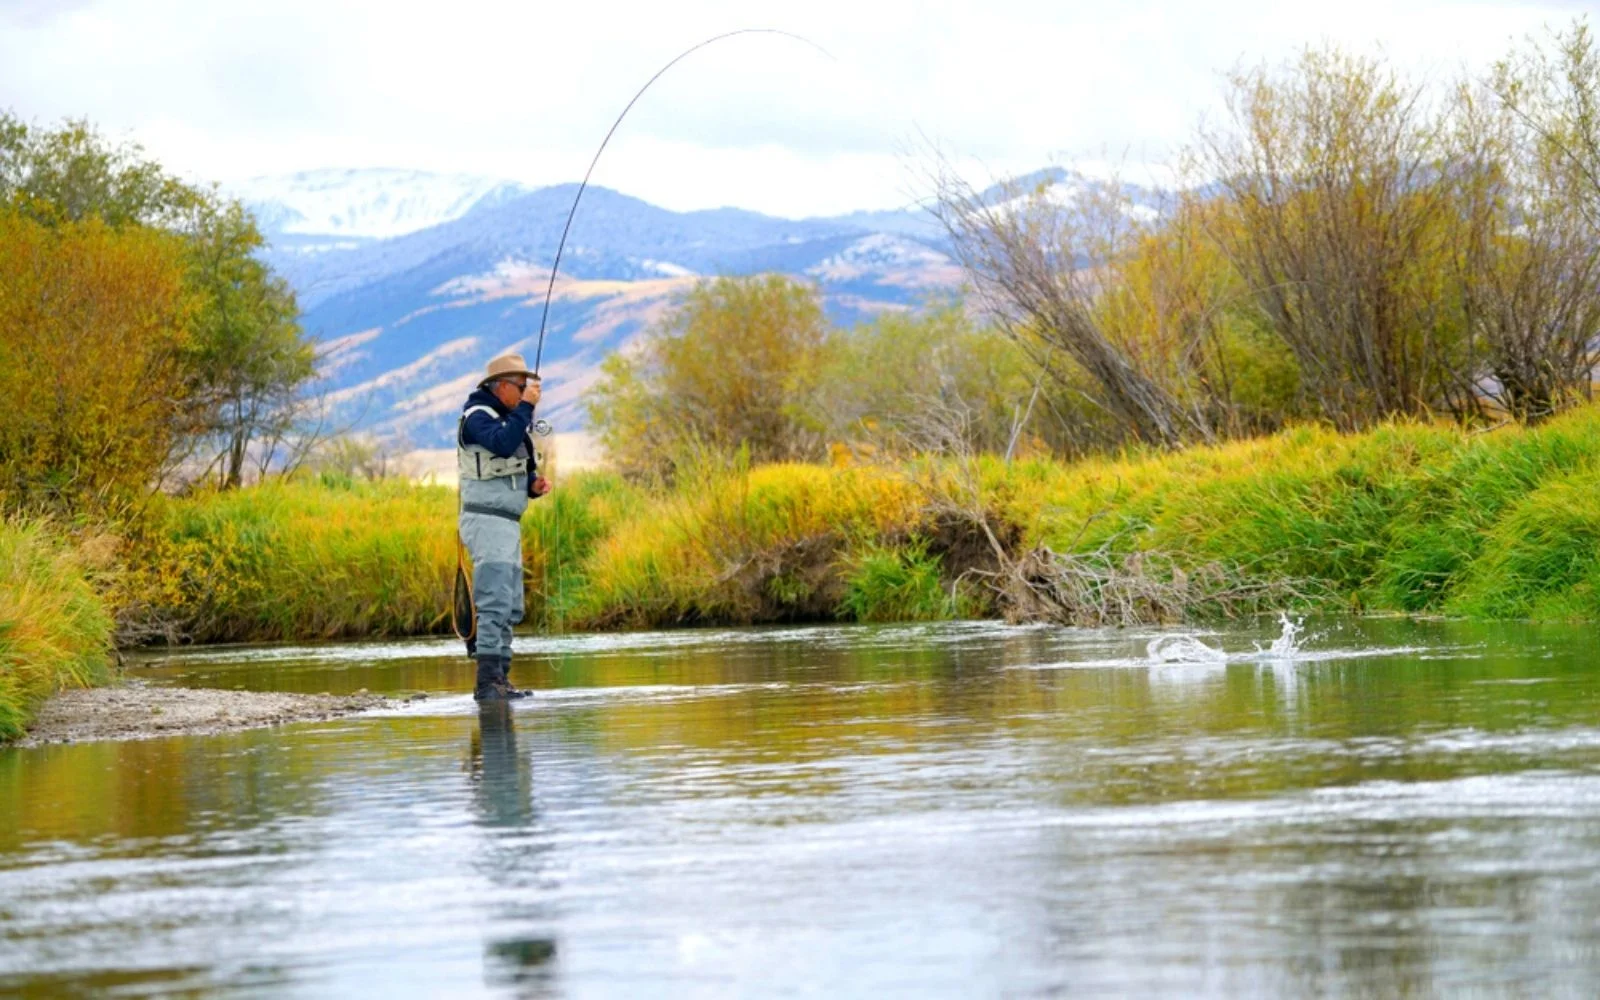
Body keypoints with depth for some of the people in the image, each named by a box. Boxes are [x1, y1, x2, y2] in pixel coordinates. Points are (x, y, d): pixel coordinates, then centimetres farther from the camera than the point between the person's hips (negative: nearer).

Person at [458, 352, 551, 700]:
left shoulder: (509, 418, 20)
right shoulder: (477, 416, -9)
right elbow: (503, 444, -30)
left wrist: (534, 484, 4)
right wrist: (526, 406, -21)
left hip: (508, 524, 10)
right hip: (486, 520, -10)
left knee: (511, 608, 10)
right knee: (495, 603, -16)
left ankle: (500, 679, 14)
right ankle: (487, 682, -18)